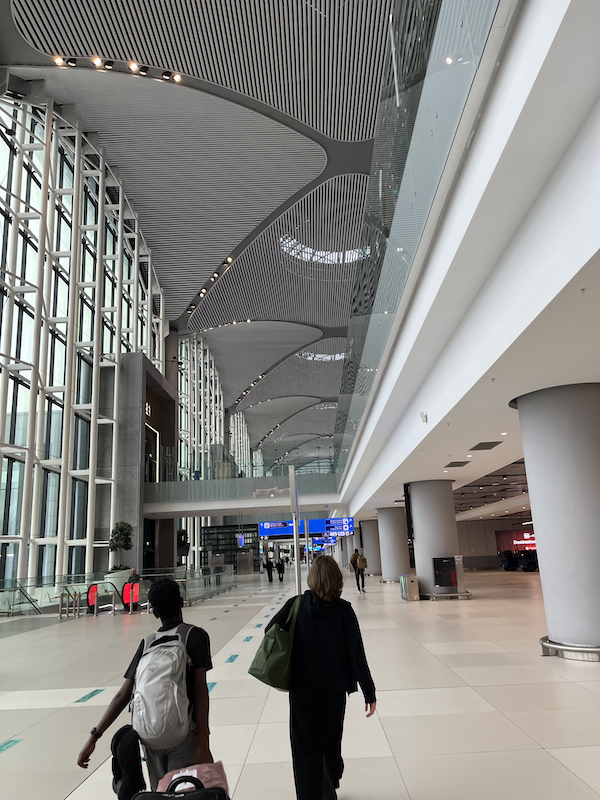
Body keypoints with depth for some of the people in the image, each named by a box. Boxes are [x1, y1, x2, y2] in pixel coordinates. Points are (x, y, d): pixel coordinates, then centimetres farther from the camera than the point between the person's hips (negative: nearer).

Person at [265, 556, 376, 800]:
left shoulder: (296, 604, -9)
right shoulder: (343, 610, -12)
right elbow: (357, 654, -12)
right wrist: (369, 693, -5)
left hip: (301, 688, -1)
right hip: (333, 689, 1)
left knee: (306, 749, 11)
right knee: (331, 744, 22)